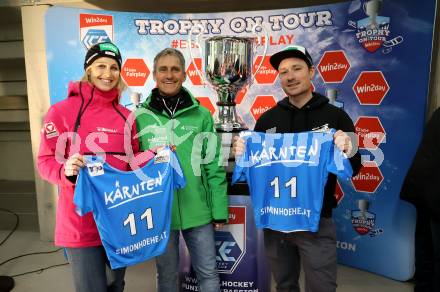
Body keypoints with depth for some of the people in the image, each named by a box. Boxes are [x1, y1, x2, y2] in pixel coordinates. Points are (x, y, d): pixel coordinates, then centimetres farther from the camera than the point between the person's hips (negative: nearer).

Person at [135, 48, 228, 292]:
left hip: (198, 210, 0)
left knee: (208, 272, 15)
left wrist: (219, 210, -1)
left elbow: (214, 166, -1)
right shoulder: (140, 117, -2)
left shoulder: (201, 115, -1)